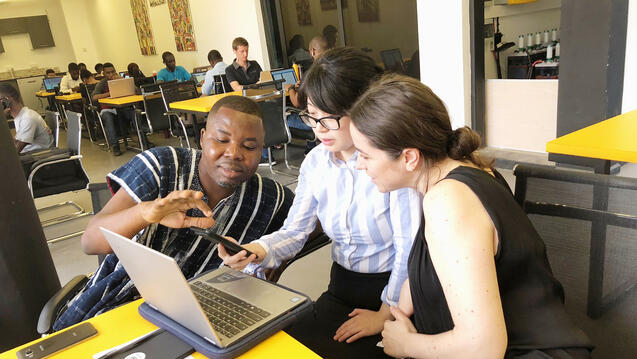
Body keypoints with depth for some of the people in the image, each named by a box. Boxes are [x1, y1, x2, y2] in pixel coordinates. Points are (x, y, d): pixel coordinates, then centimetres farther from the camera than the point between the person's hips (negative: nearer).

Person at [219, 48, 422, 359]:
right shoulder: (316, 162, 0)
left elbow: (409, 249, -18)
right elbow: (295, 230, -3)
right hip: (341, 288, 5)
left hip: (391, 290, -5)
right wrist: (255, 252, -23)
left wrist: (385, 315, -12)